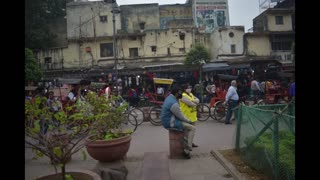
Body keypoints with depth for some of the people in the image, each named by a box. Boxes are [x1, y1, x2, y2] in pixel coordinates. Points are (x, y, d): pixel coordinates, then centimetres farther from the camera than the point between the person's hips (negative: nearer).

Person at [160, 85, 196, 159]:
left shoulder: (169, 97, 7)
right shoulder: (174, 103, -25)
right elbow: (180, 116, -16)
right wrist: (188, 121, 2)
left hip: (168, 120, 10)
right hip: (170, 123, -10)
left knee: (187, 125, 23)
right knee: (192, 128, -7)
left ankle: (185, 145, 23)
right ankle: (187, 150, -2)